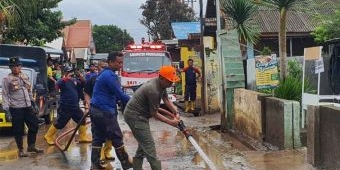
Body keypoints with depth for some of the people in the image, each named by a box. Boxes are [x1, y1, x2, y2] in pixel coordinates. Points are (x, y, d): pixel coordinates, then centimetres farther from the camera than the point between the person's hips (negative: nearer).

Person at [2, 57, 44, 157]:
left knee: (34, 125, 7)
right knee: (18, 130, 0)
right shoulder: (7, 79, -5)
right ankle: (20, 150, 12)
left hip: (28, 107, 5)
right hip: (16, 108, -5)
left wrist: (32, 101, 19)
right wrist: (6, 109, -14)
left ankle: (31, 146, 21)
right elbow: (5, 95, -8)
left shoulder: (25, 77, 11)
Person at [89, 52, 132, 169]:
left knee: (98, 138, 11)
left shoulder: (104, 73, 17)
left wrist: (129, 100, 20)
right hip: (105, 111, -10)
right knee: (116, 138, 1)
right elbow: (120, 95, -17)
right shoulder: (110, 75, -15)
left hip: (95, 109, 10)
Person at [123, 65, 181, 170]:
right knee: (149, 146, -10)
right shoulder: (153, 90, -28)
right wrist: (171, 122, -12)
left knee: (144, 144, 17)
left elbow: (166, 100, 9)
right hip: (135, 116, -10)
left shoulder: (161, 84, -1)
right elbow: (154, 114, -19)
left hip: (138, 115, 10)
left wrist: (176, 112, -7)